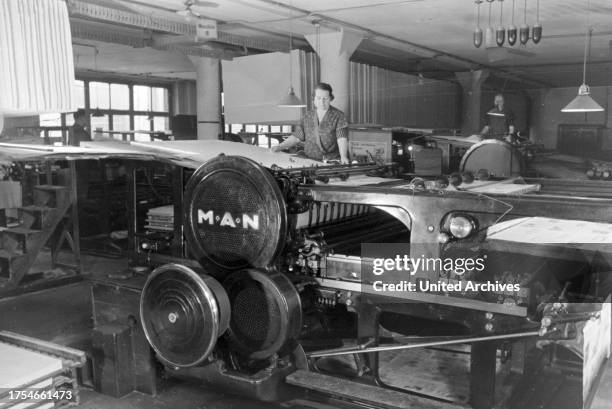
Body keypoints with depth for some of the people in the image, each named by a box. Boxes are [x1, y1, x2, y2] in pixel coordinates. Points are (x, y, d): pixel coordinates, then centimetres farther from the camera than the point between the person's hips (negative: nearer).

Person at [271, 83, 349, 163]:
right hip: (310, 162, 4)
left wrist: (343, 157, -32)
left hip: (333, 162, -4)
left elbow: (342, 139, -15)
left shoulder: (338, 116, -2)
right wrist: (279, 147, 4)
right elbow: (297, 137, 17)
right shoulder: (307, 116, 13)